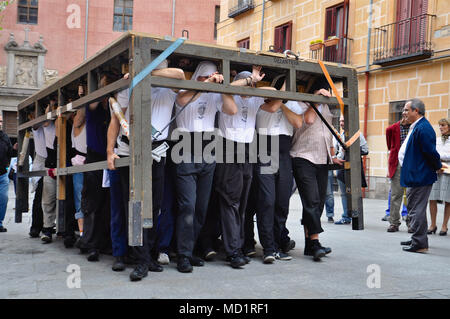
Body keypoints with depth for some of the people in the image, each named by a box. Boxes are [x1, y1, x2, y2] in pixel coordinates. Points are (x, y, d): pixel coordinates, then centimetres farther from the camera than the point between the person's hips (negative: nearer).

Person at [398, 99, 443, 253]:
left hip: (419, 177, -11)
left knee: (417, 211, -5)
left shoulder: (423, 128, -21)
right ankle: (417, 239, 32)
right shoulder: (416, 127, 13)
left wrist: (438, 167, -6)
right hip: (414, 176, 11)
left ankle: (420, 243, 3)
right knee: (413, 208, 20)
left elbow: (431, 152, -20)